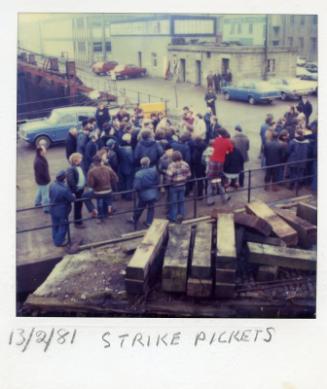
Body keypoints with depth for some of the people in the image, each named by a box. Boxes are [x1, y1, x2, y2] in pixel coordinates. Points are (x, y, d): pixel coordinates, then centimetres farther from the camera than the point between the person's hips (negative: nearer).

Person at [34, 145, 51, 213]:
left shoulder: (40, 158, -2)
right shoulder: (39, 161, -34)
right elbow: (41, 173, -30)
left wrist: (47, 178, 13)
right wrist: (47, 179, -18)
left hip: (40, 179, 10)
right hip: (43, 180, -10)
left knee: (40, 190, 29)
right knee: (45, 194, 3)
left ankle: (37, 203, 50)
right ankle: (46, 208, 16)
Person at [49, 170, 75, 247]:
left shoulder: (52, 185, -13)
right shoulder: (65, 189, -32)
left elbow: (50, 195, 2)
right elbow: (72, 199, -19)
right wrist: (73, 195, 4)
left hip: (53, 209, 6)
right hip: (62, 211, -6)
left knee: (55, 225, 23)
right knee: (63, 226, 14)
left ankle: (55, 240, 40)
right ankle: (59, 241, 25)